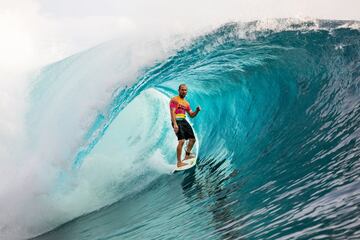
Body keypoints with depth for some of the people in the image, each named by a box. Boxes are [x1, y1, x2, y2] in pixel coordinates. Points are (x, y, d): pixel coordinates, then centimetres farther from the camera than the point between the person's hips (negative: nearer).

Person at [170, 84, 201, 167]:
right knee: (181, 141, -21)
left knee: (192, 139, 13)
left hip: (184, 121, 8)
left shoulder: (186, 103, 20)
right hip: (177, 121, -8)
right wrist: (175, 124, -26)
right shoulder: (174, 100, -3)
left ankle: (187, 155, 35)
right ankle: (179, 162, -18)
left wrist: (197, 111, -2)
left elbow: (191, 115, 19)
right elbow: (172, 112, -14)